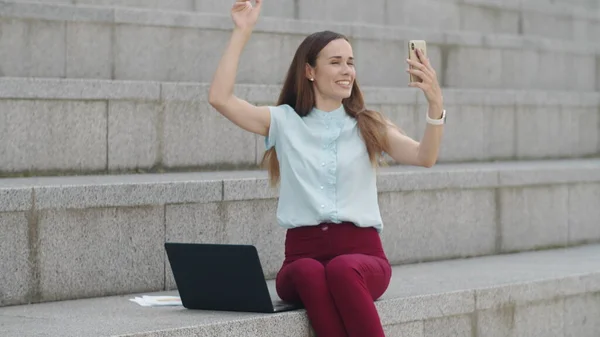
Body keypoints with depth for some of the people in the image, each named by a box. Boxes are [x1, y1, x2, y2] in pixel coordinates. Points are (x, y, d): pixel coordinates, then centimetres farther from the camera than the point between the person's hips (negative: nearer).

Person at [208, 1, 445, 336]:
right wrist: (243, 32, -1)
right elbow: (220, 98, 0)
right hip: (303, 254, 0)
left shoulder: (369, 126, 12)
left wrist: (435, 104, -21)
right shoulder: (284, 122, 11)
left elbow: (425, 157, -4)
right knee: (310, 273, -37)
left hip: (362, 253, 0)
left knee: (342, 270, -36)